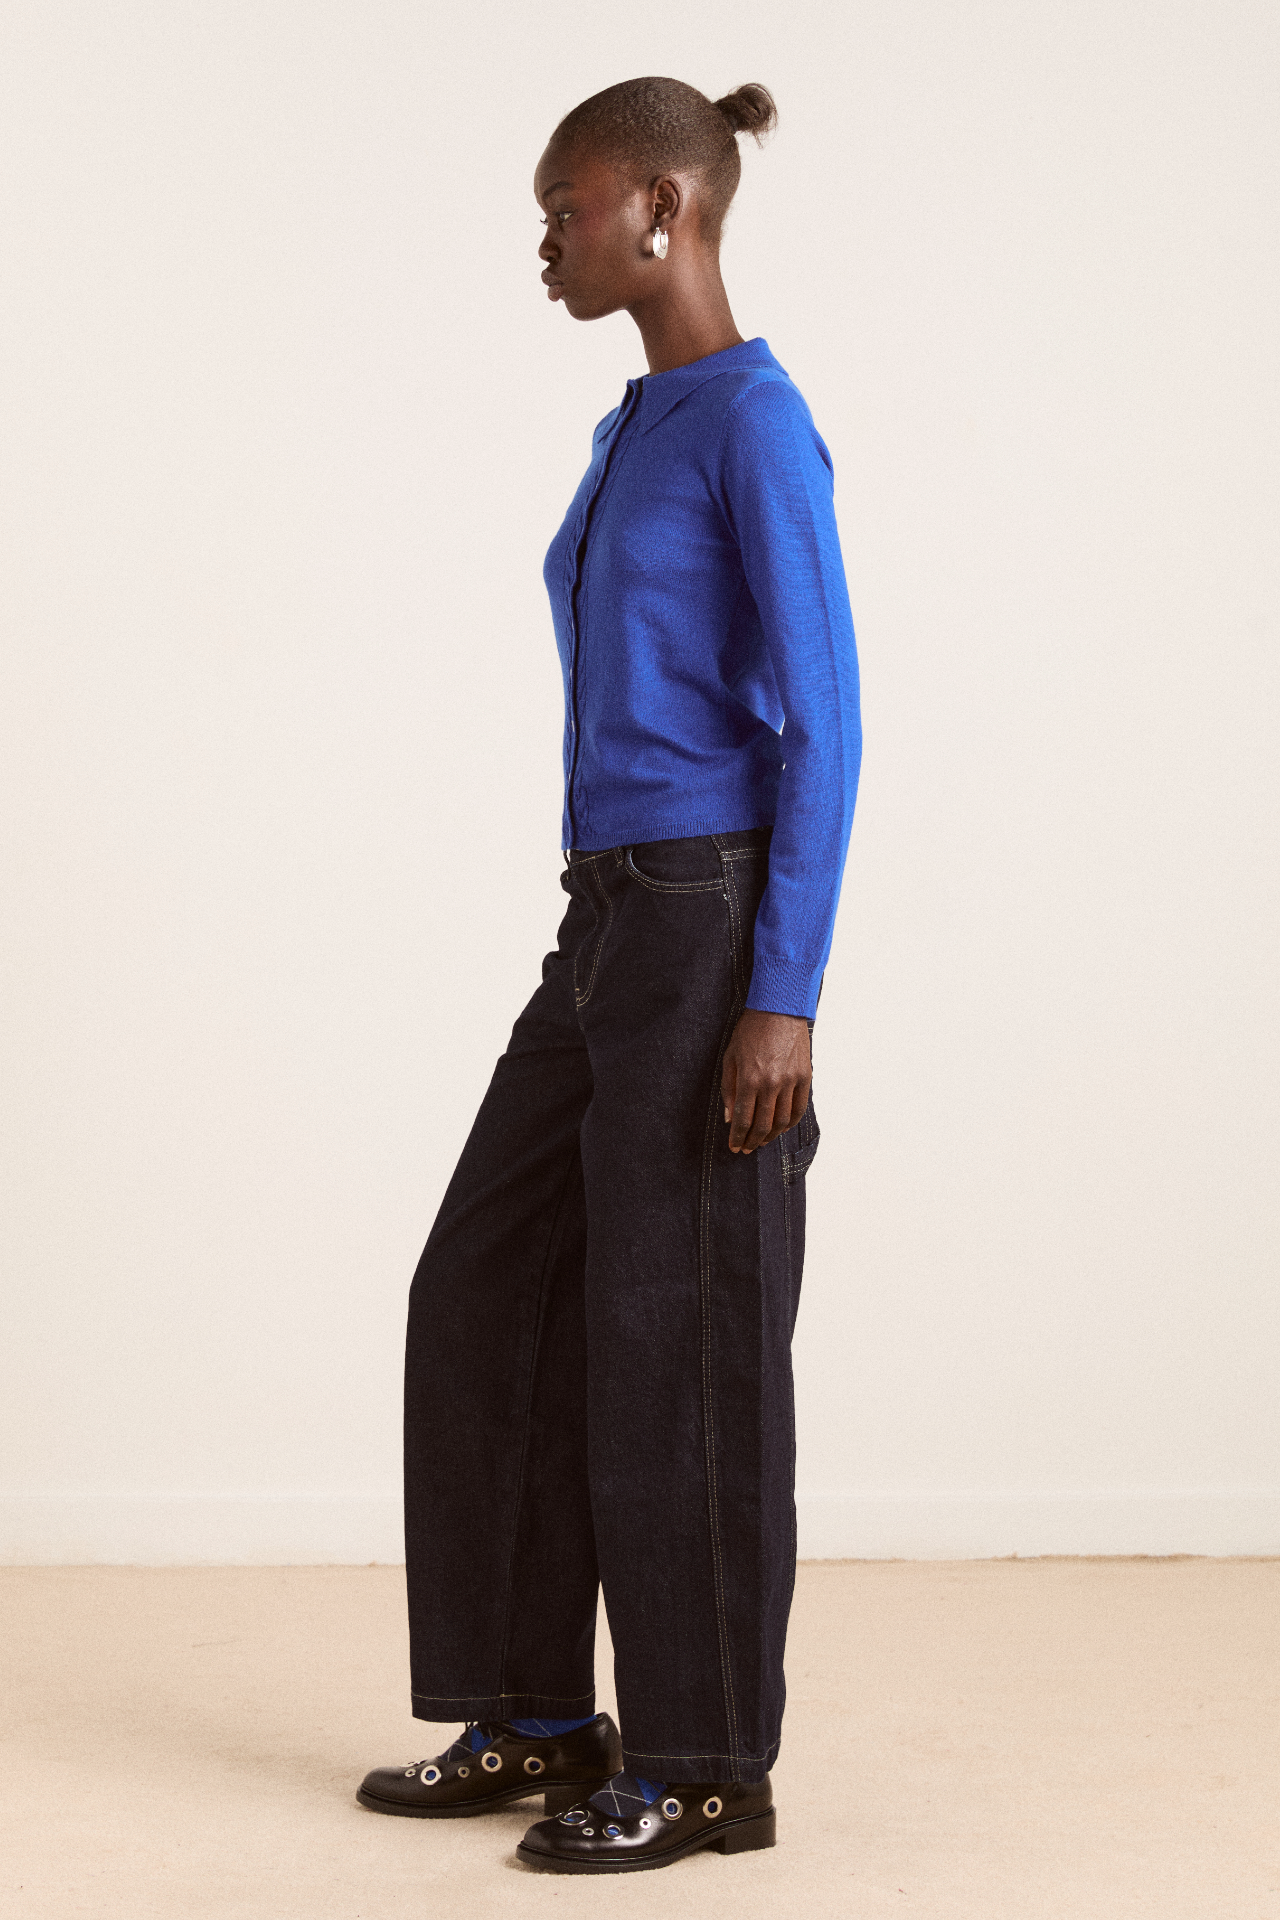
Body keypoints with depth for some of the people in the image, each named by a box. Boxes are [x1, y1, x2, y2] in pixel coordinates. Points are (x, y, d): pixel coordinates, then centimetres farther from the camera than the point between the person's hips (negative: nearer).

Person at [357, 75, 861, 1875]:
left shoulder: (760, 420, -11)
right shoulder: (632, 437, 18)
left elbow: (821, 728, -15)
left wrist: (784, 1001, -20)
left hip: (719, 933, -9)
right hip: (610, 931, 9)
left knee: (678, 1341, -3)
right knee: (487, 1303, 9)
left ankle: (705, 1760, 10)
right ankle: (538, 1714, 19)